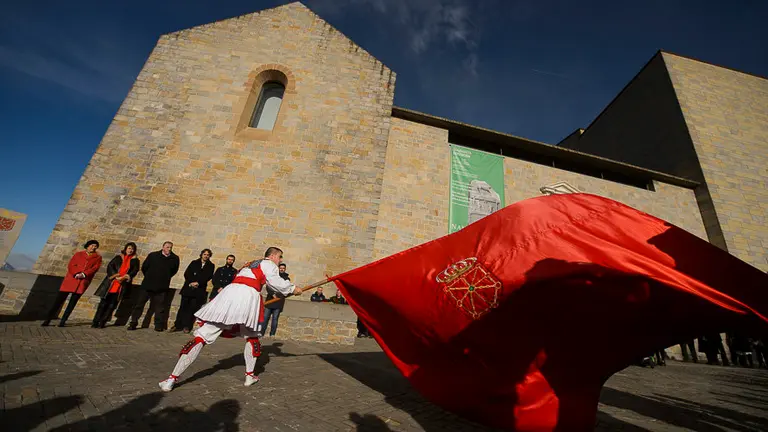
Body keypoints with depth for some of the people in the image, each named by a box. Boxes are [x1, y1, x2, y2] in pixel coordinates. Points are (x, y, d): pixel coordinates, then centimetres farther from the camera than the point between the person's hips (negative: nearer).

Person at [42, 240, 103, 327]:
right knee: (59, 300, 0)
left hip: (83, 282, -1)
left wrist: (84, 274, -15)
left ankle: (62, 322, 7)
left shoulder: (98, 257, 12)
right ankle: (47, 320, 11)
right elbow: (71, 265, 5)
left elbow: (95, 268, 0)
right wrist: (76, 274, -12)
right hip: (71, 279, 1)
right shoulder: (78, 254, 14)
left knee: (73, 302, 0)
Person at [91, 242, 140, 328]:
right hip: (111, 282, 1)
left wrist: (124, 277, -14)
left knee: (112, 304, -2)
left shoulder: (135, 260, 9)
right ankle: (96, 321, 11)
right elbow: (110, 266, 2)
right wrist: (115, 276, -12)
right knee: (104, 302, 0)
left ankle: (102, 322, 6)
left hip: (122, 284, 0)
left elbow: (135, 271, -1)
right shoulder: (118, 257, 11)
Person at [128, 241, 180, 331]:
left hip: (162, 287, 0)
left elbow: (174, 270, 13)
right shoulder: (153, 255, -3)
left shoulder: (174, 258, 0)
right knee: (139, 303, 6)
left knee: (160, 307, 5)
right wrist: (148, 277, 11)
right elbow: (144, 267, 7)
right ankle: (133, 323, 20)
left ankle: (159, 325, 12)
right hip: (148, 284, 0)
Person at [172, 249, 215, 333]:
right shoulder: (194, 263, 14)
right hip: (188, 288, 1)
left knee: (193, 308, -3)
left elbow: (208, 277, -2)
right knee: (183, 306, 0)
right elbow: (186, 273, 6)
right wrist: (191, 283, -8)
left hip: (200, 290, -1)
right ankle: (177, 325, 9)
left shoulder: (210, 266, 9)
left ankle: (186, 326, 4)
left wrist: (198, 283, -13)